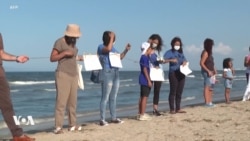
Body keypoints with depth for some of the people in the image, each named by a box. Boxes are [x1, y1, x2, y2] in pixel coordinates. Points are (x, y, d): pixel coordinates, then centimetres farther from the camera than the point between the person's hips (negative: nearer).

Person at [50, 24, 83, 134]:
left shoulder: (73, 42, 16)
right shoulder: (59, 42, -7)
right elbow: (52, 58, -10)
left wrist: (79, 58, 9)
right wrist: (65, 53, -18)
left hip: (73, 75, 7)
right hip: (63, 74, -7)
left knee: (72, 101, 6)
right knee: (61, 101, -11)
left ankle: (72, 125, 11)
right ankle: (58, 127, -11)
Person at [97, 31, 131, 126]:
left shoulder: (113, 48, 17)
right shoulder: (101, 47, -4)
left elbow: (119, 57, 26)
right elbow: (108, 49, -26)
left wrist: (126, 50, 14)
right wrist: (111, 38, -14)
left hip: (116, 73, 8)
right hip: (107, 73, -8)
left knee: (113, 97, 11)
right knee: (105, 97, -8)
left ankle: (113, 118, 17)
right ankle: (102, 120, -6)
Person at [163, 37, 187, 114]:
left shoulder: (181, 52, 17)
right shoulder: (169, 52, -2)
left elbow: (185, 60, 20)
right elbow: (164, 59, -16)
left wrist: (185, 62, -4)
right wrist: (171, 60, -33)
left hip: (181, 74, 6)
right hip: (173, 73, -6)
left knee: (179, 92, 8)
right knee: (173, 92, -5)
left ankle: (178, 109, 14)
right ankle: (172, 109, -2)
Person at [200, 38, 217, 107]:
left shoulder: (209, 52, 13)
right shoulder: (205, 53, -14)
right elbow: (201, 63, -20)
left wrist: (214, 70, 13)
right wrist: (208, 71, -21)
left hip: (210, 72, 10)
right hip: (206, 72, -10)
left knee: (210, 88, 11)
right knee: (207, 87, -8)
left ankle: (210, 102, 16)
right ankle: (207, 102, -7)